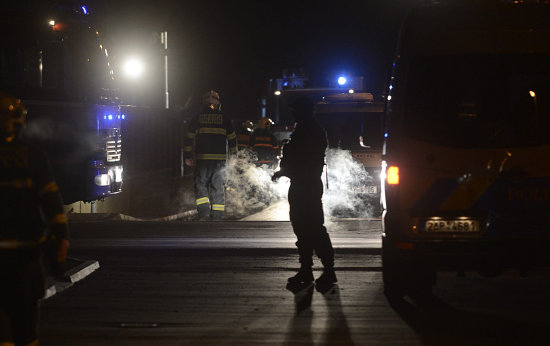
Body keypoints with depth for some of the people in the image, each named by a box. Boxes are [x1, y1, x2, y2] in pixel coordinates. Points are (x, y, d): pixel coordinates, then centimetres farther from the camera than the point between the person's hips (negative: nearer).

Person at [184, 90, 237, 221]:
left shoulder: (197, 117, 6)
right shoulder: (224, 118, 7)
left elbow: (189, 138, 5)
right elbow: (232, 138, 9)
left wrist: (187, 156, 10)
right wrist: (234, 153, 18)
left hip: (203, 157, -1)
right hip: (220, 158, 1)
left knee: (200, 184, 6)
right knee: (218, 187, 6)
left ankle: (203, 210, -13)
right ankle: (217, 216, 6)